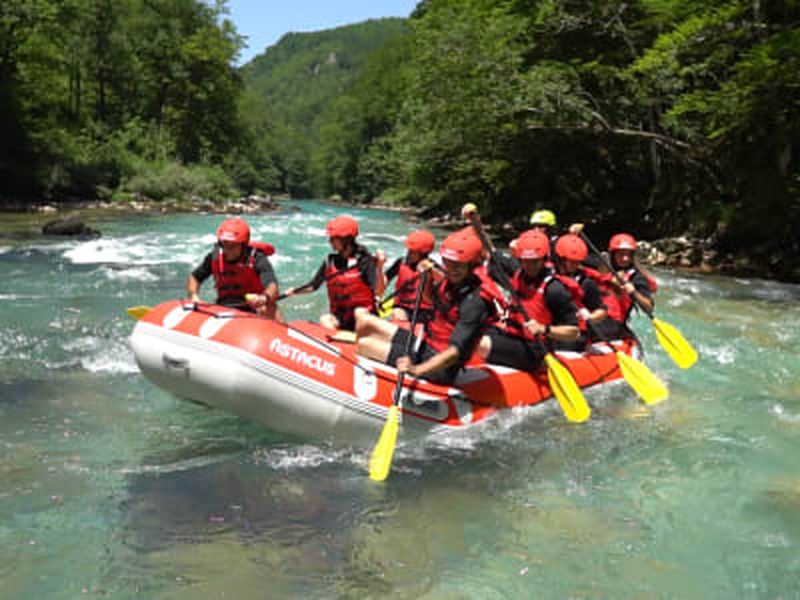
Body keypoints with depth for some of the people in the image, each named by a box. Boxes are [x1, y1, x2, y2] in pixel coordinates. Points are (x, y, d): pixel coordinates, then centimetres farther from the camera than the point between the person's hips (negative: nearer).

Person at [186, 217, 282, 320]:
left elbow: (272, 287, -33)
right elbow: (194, 277, 14)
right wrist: (193, 296, -8)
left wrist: (264, 298, -57)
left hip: (253, 309, -4)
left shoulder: (257, 259, -17)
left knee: (270, 309, -34)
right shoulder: (215, 257, -2)